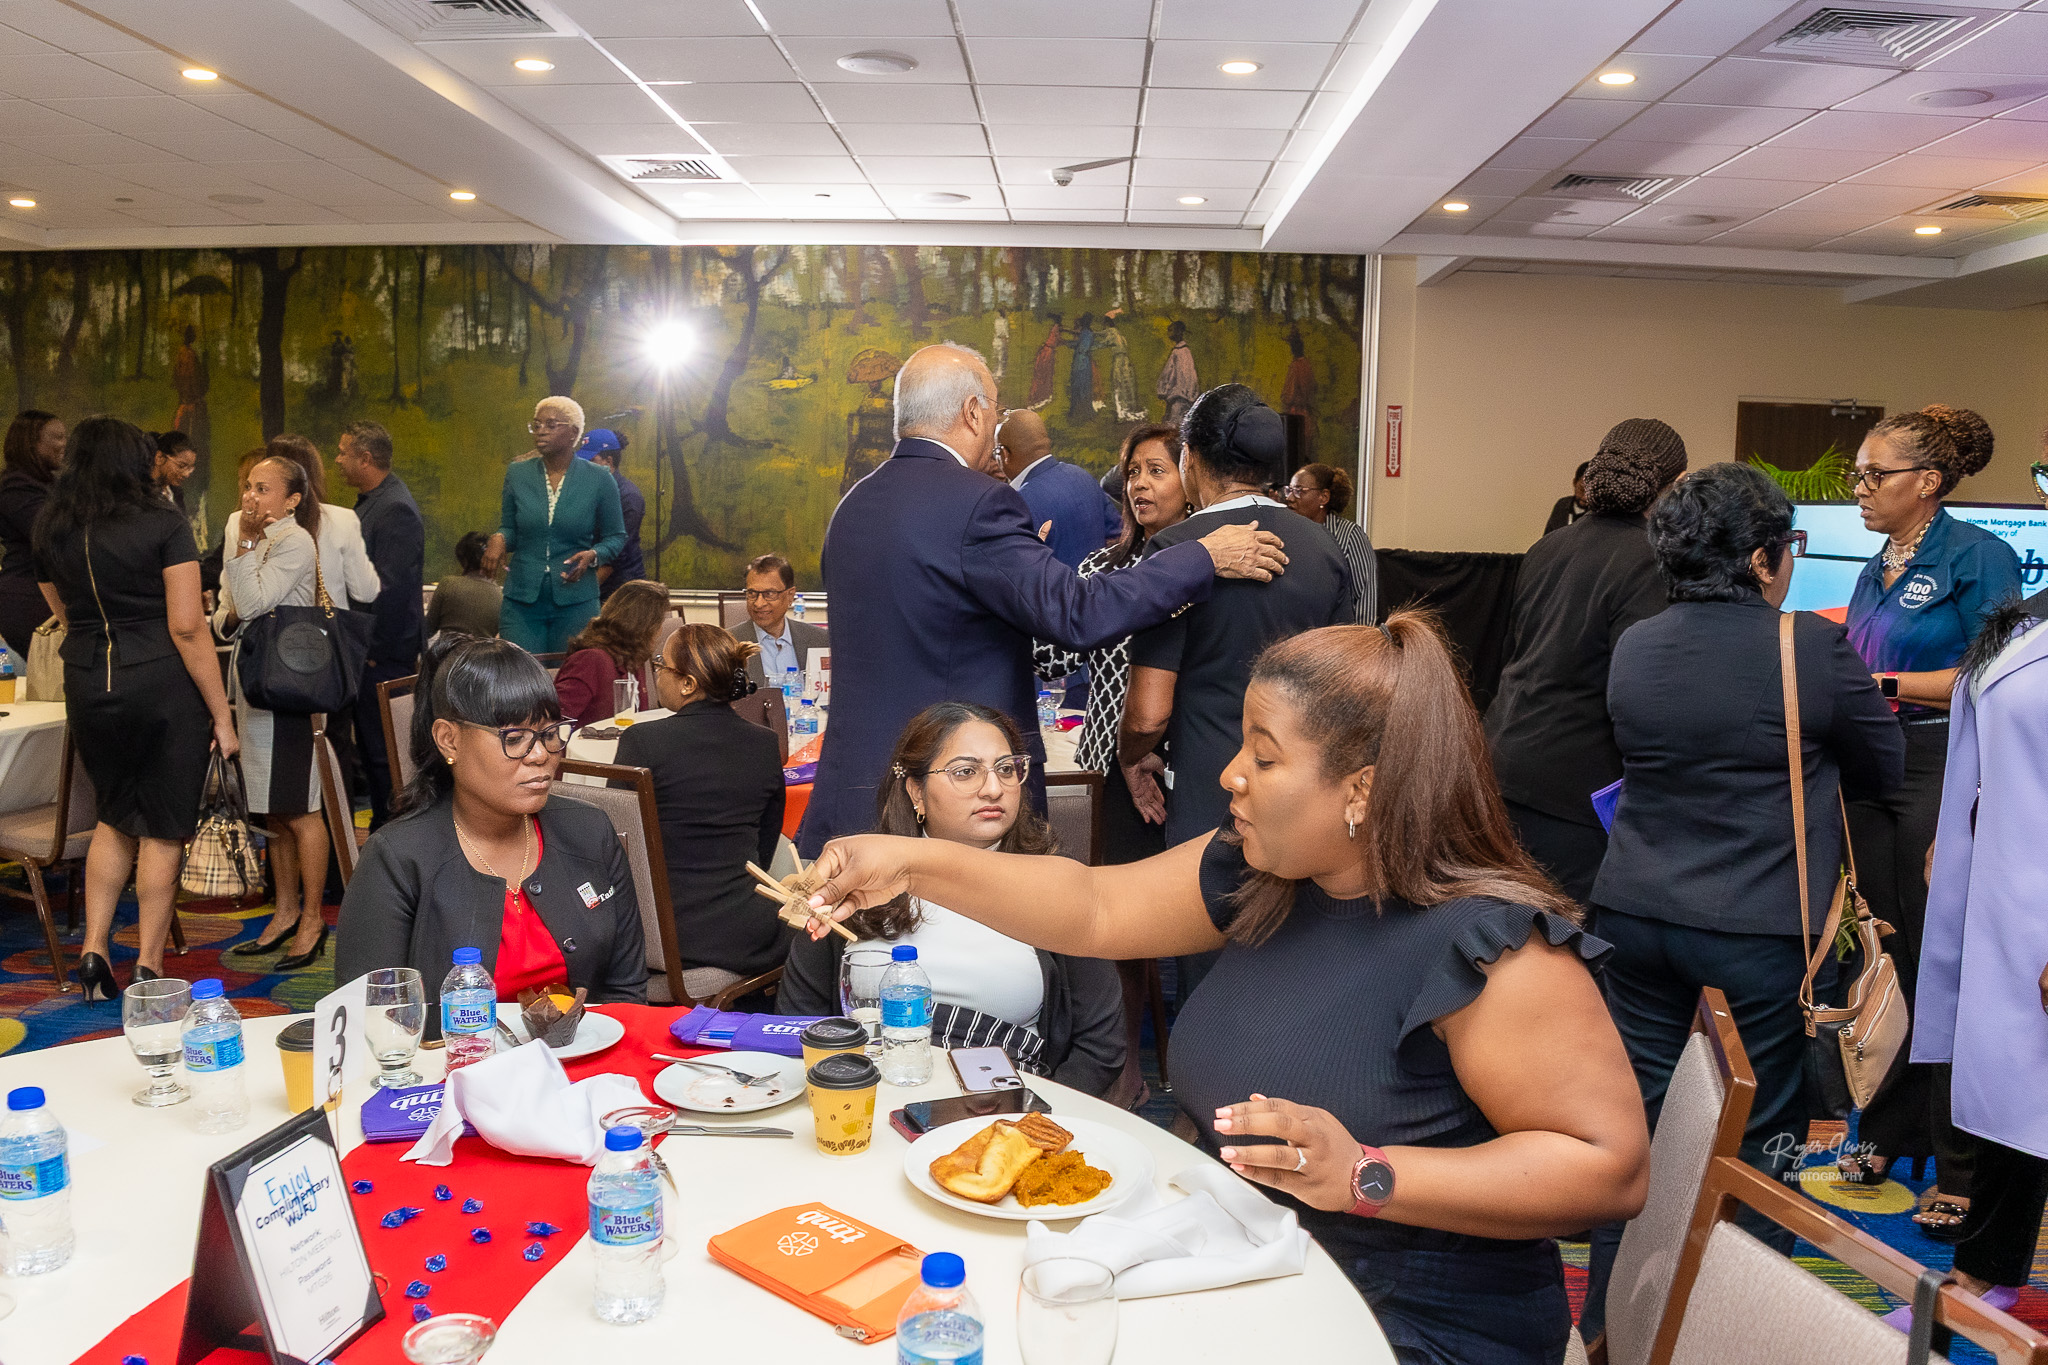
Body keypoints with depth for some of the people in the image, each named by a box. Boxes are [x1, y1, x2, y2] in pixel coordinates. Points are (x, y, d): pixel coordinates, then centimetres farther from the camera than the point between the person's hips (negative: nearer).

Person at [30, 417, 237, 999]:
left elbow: (63, 613, 19)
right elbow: (187, 627, -13)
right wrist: (221, 715, -10)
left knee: (116, 816, 22)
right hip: (162, 684, -5)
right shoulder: (163, 524, -8)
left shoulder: (50, 529, 8)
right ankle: (148, 967, 10)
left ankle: (94, 947, 15)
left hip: (86, 685, 5)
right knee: (163, 827, 5)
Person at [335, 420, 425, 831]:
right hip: (371, 646, 10)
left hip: (385, 655, -10)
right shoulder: (371, 501, 15)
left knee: (382, 750, -3)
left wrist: (375, 649, -19)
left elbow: (390, 587, -22)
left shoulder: (395, 509, -18)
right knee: (370, 745, 16)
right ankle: (382, 827, 26)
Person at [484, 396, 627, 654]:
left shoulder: (599, 480, -1)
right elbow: (510, 529, 14)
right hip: (521, 601, 2)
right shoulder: (517, 473, 5)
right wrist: (499, 539, -8)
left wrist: (593, 556, -13)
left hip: (575, 603, -1)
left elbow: (615, 537, 6)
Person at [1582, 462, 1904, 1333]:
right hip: (1760, 927, -4)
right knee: (1760, 1140, 10)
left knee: (1634, 1123, 15)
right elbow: (1883, 770, 1)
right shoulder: (1814, 648, -13)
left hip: (1636, 913, 5)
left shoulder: (1633, 647, 1)